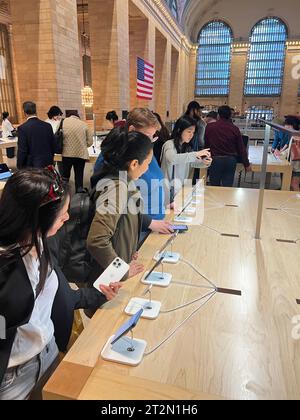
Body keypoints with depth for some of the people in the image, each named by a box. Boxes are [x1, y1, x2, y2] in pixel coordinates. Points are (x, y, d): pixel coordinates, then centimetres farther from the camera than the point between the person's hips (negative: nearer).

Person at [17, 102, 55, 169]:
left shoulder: (23, 128, -11)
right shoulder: (47, 126, 0)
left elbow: (22, 151, -11)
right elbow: (53, 145, 7)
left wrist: (19, 167, 0)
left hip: (31, 166, -4)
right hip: (47, 164, 4)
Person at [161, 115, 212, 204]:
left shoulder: (187, 147, 12)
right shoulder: (169, 144, -11)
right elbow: (172, 158, -30)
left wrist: (204, 163, -15)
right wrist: (196, 154, -35)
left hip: (181, 187, 6)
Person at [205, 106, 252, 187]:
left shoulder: (210, 127, -4)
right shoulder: (234, 129, -4)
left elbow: (206, 145, 7)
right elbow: (241, 148, 0)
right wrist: (247, 164, 9)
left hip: (215, 159, 0)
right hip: (230, 160, 1)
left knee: (214, 187, 10)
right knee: (227, 187, 6)